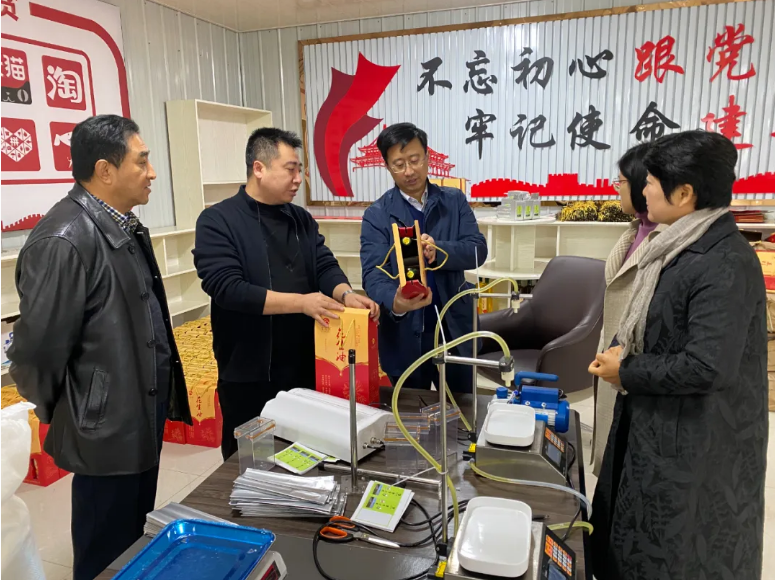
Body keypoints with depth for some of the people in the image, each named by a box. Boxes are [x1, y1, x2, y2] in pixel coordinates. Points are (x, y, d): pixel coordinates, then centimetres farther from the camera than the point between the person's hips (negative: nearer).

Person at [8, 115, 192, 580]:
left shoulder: (125, 226, 6)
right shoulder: (65, 240, -24)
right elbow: (37, 348, -22)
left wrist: (160, 397, 13)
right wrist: (62, 416, -6)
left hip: (141, 417, 8)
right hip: (107, 428, -8)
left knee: (136, 542, 26)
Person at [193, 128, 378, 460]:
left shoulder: (301, 219, 9)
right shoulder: (218, 221, -10)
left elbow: (326, 266, 5)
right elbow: (227, 288, -20)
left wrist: (345, 294, -18)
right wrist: (300, 301, -26)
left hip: (306, 368, 5)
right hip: (249, 375, -5)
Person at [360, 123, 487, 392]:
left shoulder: (455, 201, 3)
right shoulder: (377, 215, -5)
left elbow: (477, 250, -7)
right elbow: (373, 273, -16)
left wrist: (439, 251, -27)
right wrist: (395, 303, -38)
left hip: (454, 331, 2)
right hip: (404, 337, -2)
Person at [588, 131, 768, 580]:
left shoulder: (725, 263, -25)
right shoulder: (685, 245, 5)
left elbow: (708, 367, -31)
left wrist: (626, 372, -18)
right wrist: (625, 351, -1)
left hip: (697, 442, -9)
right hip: (659, 423, 9)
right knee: (642, 543, 25)